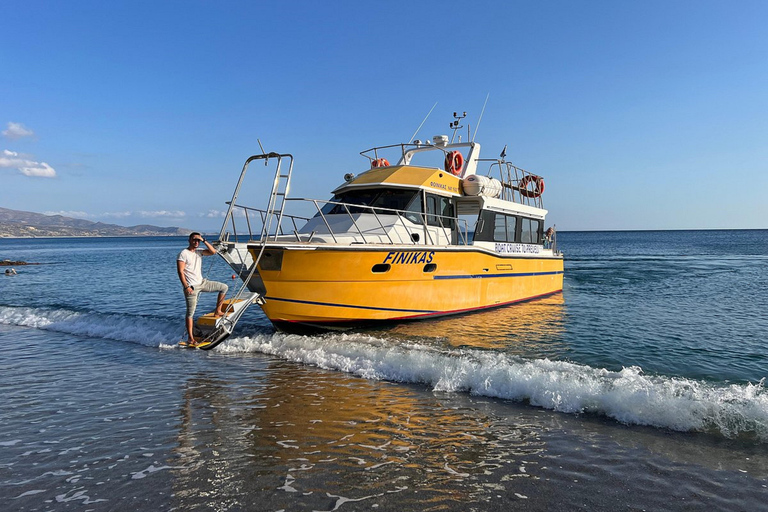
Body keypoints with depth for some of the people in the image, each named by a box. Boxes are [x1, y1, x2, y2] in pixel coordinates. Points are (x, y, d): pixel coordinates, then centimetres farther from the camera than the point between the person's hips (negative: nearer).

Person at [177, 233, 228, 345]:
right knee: (190, 312, -4)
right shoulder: (183, 253, -9)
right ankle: (190, 338, 0)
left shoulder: (199, 251, 9)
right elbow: (180, 271, -14)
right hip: (191, 286, -7)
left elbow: (213, 252, -4)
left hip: (202, 282, 7)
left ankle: (218, 311, 12)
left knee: (224, 287, 4)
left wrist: (204, 241, -10)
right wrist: (186, 287, -20)